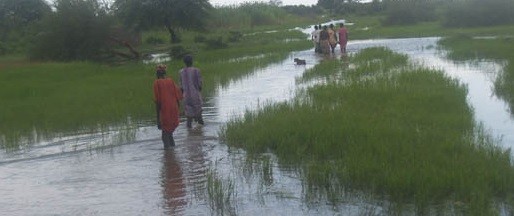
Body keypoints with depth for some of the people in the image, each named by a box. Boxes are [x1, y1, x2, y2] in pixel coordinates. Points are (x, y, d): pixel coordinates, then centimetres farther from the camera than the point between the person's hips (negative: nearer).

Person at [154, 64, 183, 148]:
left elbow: (157, 101, -9)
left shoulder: (157, 83, -4)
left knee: (165, 136, 2)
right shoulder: (171, 81, 8)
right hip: (174, 112, 5)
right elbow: (178, 97, 6)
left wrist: (158, 118, -7)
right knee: (170, 133, 20)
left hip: (165, 112, -5)